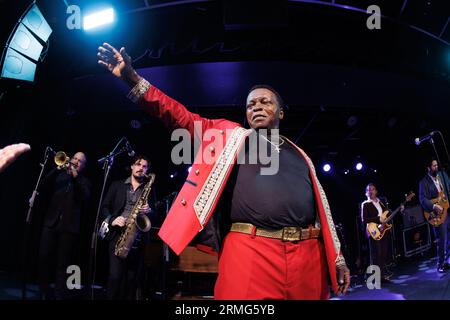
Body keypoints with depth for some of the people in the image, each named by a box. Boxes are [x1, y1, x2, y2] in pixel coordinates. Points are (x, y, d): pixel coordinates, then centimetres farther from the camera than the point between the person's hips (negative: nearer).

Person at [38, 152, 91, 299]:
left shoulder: (84, 181, 12)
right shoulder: (60, 175, 18)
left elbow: (85, 197, -8)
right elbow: (45, 184, 0)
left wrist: (75, 177, -14)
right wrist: (59, 169, -10)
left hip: (69, 226, -2)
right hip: (51, 222, 2)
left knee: (63, 264, -1)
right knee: (43, 257, -3)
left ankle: (59, 295, 4)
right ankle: (43, 293, 12)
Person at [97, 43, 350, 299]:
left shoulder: (298, 155, 21)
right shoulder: (232, 136, 13)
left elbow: (319, 206, 20)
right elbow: (182, 117, 6)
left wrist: (337, 257, 14)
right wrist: (132, 77, -1)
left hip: (306, 255, 4)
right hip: (250, 252, -3)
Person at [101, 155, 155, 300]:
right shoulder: (117, 185, 13)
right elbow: (104, 206, 9)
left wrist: (149, 210, -10)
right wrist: (112, 220, -8)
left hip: (138, 239, 1)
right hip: (118, 235, -1)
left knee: (133, 278, 1)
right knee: (115, 275, -11)